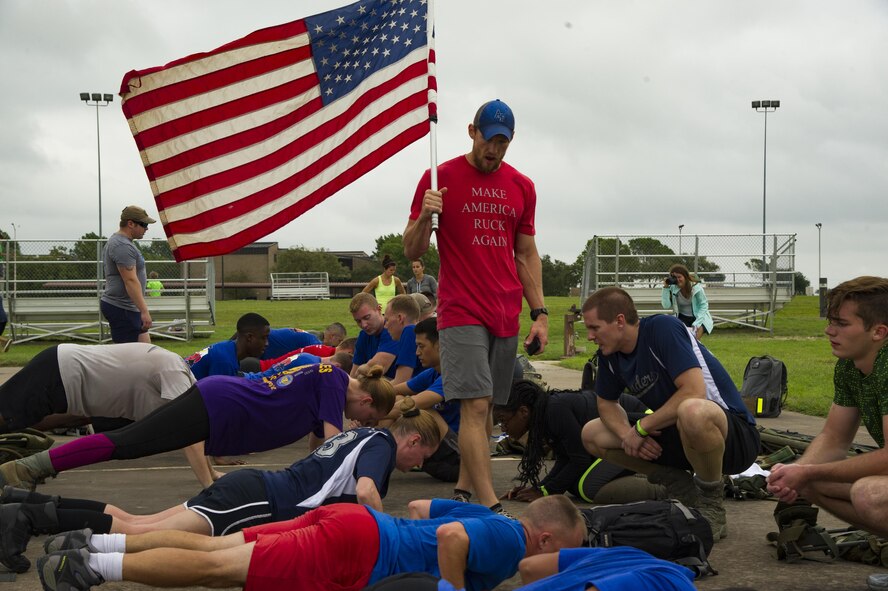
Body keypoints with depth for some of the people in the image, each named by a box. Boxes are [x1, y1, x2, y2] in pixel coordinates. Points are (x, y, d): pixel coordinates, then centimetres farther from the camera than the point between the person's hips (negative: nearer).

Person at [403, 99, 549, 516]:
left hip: (506, 315, 5)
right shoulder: (440, 177, -1)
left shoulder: (522, 187, 11)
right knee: (475, 404, -13)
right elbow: (412, 251, 1)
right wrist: (423, 218, -19)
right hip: (461, 313, -5)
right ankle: (489, 506, -14)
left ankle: (464, 490, 20)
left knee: (487, 407, 7)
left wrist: (540, 313, 9)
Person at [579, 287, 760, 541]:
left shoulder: (663, 328, -20)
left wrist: (641, 427, -20)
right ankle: (681, 486, 4)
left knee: (692, 412, -42)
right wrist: (627, 434, -9)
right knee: (592, 434, -1)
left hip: (734, 435, -8)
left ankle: (712, 505, -15)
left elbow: (694, 392, -29)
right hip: (675, 434, 8)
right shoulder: (609, 354, 2)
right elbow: (606, 403, 14)